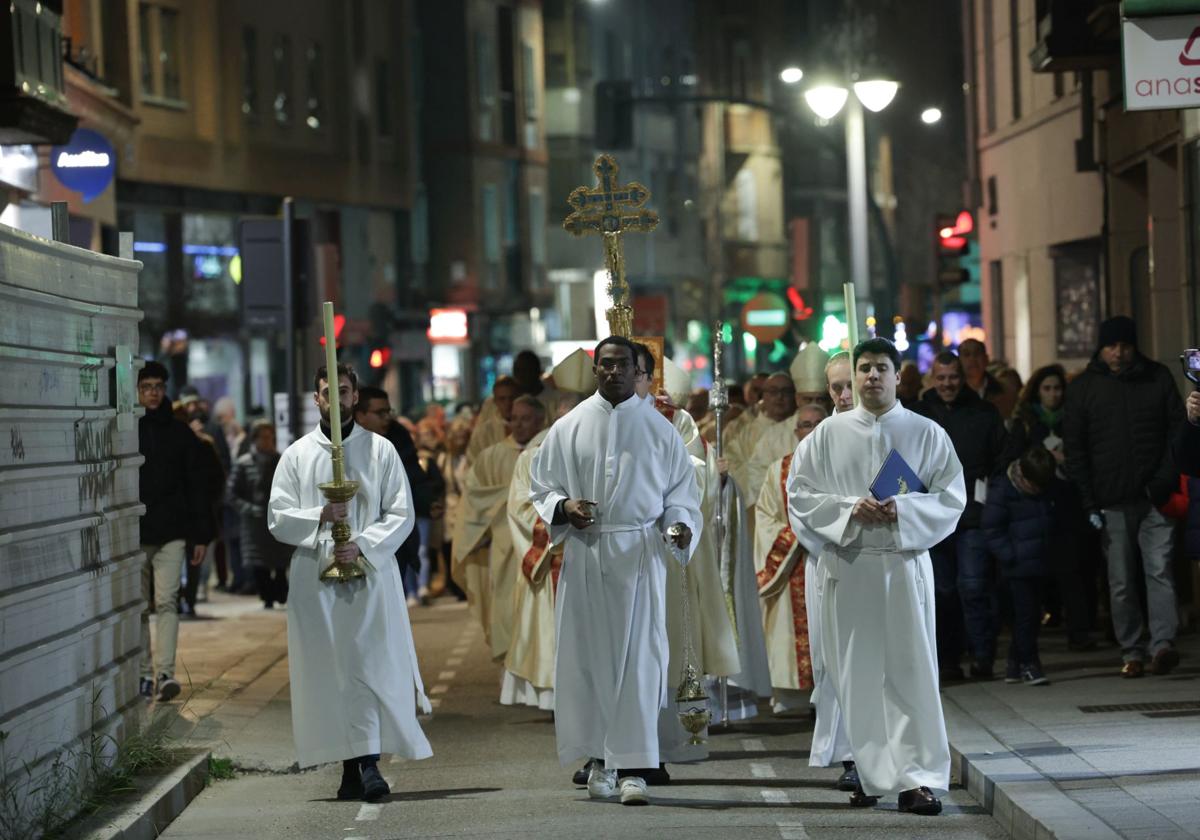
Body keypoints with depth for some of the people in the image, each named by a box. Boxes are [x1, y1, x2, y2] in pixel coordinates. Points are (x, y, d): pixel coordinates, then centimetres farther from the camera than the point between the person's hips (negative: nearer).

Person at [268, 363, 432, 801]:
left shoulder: (380, 450, 7)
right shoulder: (297, 455, 11)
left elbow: (401, 514, 2)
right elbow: (278, 519, 4)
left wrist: (362, 544, -13)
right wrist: (320, 516, -14)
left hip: (369, 573, -2)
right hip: (315, 577, 2)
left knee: (370, 665, -12)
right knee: (330, 671, 1)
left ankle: (369, 763, -16)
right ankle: (350, 766, 7)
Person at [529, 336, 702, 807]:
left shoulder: (659, 429, 5)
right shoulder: (569, 428, 6)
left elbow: (681, 492, 7)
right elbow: (540, 486, 10)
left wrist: (679, 525, -13)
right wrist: (563, 506, -10)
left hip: (639, 555, -1)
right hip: (585, 555, 1)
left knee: (638, 659, -7)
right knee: (590, 656, 4)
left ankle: (633, 767, -9)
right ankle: (601, 757, 16)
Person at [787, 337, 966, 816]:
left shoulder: (927, 434, 4)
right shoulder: (828, 434, 6)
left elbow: (951, 498, 1)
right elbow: (799, 494, 3)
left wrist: (901, 511, -15)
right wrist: (850, 509, -13)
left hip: (905, 564, -1)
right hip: (846, 565, 1)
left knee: (911, 671, -5)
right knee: (858, 674, 2)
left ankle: (916, 779, -6)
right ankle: (872, 775, 11)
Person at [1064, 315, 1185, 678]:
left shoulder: (1158, 378, 7)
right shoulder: (1083, 388, 6)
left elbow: (1178, 431, 7)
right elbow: (1074, 448, 6)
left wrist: (1164, 482, -7)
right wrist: (1090, 504, -1)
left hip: (1154, 498, 0)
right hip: (1112, 502, 1)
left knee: (1159, 569, -11)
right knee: (1121, 582, 2)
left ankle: (1163, 644, -16)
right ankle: (1131, 652, 7)